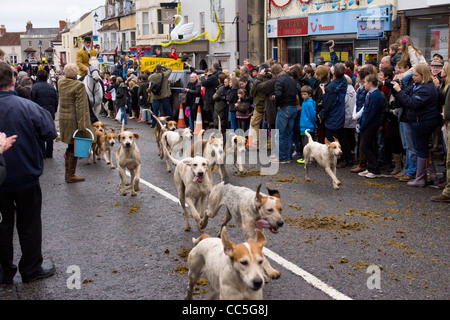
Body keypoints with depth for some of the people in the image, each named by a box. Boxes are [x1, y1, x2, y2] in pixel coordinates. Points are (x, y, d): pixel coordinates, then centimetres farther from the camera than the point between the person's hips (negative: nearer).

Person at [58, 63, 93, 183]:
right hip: (74, 120, -7)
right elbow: (80, 107, -20)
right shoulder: (79, 85, -17)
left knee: (71, 146, 19)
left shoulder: (60, 82, 4)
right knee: (74, 148, 3)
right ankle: (70, 175, 11)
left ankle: (68, 173, 28)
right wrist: (81, 125, -20)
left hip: (63, 118, 7)